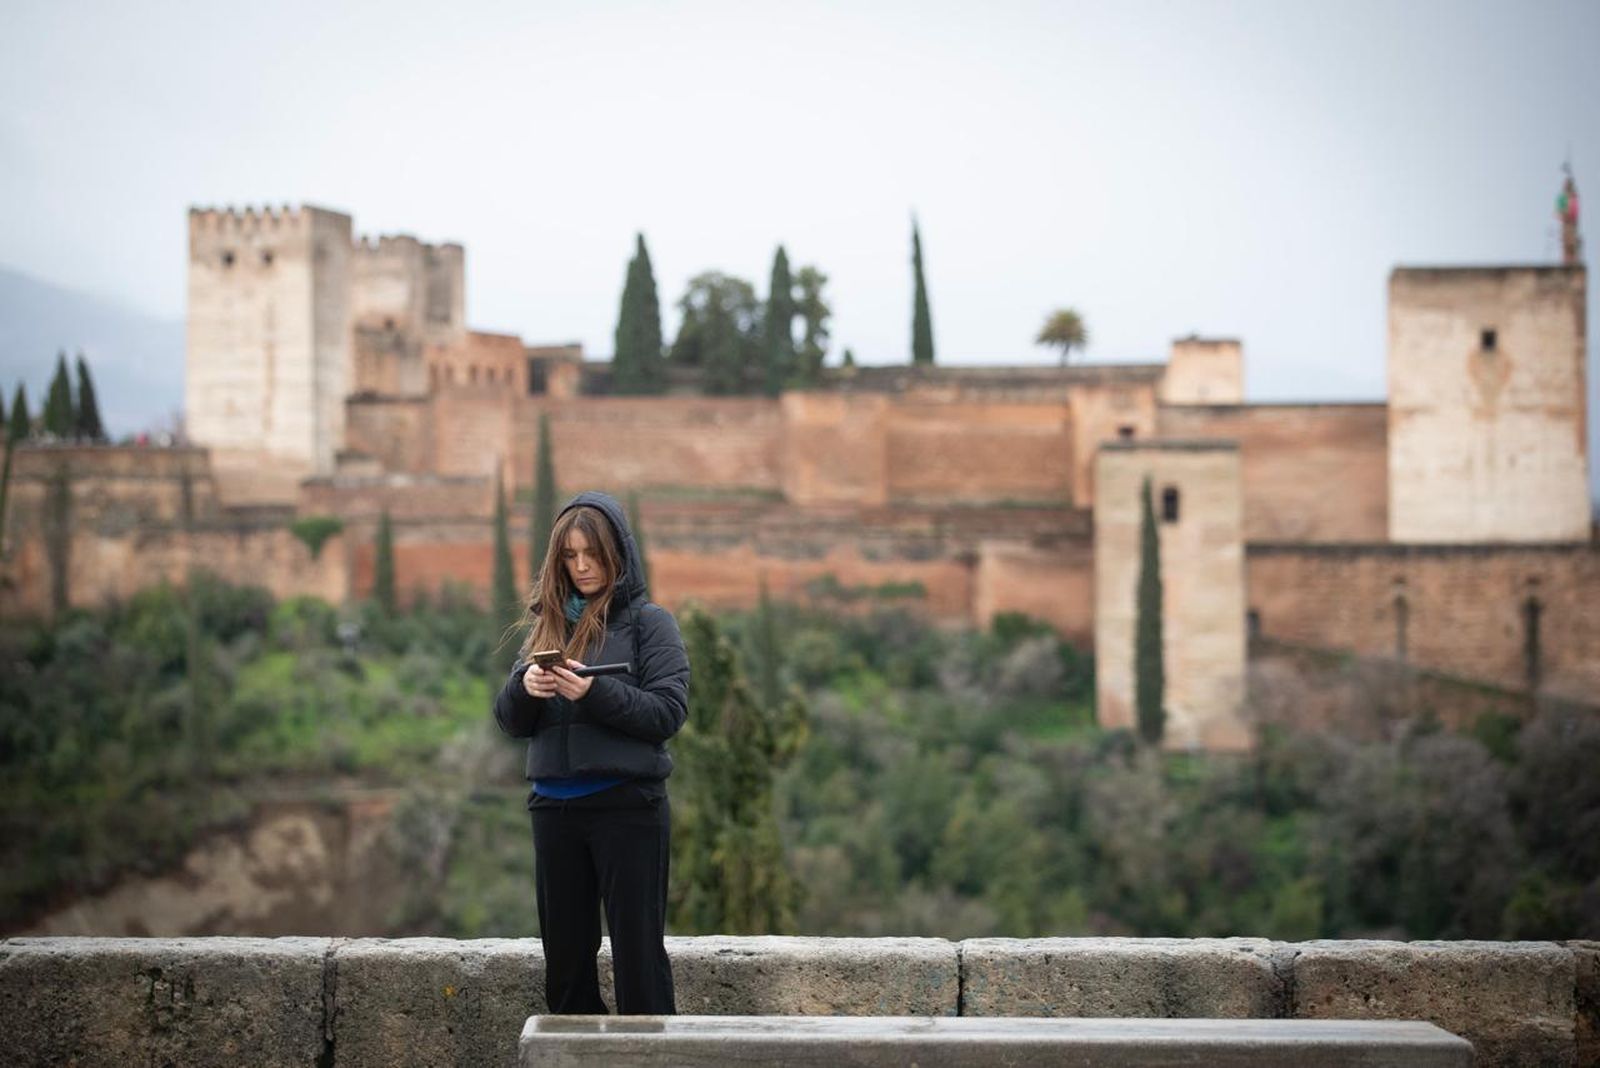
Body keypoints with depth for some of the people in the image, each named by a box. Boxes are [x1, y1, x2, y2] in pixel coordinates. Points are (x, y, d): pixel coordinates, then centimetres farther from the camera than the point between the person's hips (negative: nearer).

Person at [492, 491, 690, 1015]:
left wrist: (596, 693, -20)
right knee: (564, 954, 10)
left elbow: (669, 711, -8)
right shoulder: (547, 622, 13)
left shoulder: (647, 621, 0)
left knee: (637, 950, -2)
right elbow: (510, 721, 12)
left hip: (628, 806, -5)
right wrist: (524, 688, -10)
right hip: (554, 807, 5)